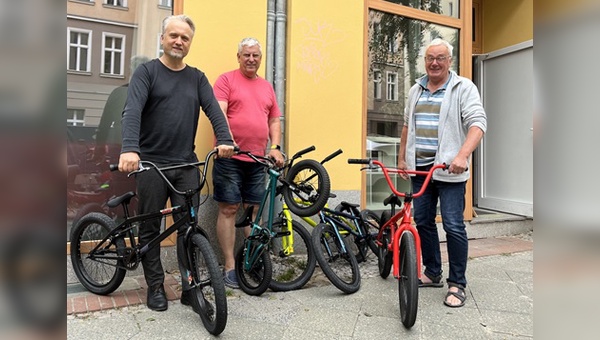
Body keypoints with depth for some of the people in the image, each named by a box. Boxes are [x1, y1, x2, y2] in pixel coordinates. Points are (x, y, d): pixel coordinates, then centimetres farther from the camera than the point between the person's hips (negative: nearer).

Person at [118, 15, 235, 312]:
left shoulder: (197, 78, 12)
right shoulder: (147, 71, 1)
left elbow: (213, 110, -2)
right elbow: (132, 111, -14)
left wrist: (224, 140, -21)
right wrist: (129, 149, -31)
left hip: (186, 165, 3)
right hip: (151, 164, -2)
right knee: (150, 229, 7)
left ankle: (190, 288, 14)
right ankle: (155, 287, 22)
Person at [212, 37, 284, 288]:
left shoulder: (267, 86, 17)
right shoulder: (226, 80, 2)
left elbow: (274, 120, 17)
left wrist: (275, 147, 4)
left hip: (257, 159, 5)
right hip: (230, 157, -4)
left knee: (253, 210, 10)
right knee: (229, 210, 0)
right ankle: (229, 266, 9)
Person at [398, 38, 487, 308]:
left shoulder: (464, 88, -2)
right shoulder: (416, 90, 16)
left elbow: (477, 123, -13)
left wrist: (462, 156, -28)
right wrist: (402, 158, 17)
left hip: (449, 169, -6)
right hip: (420, 167, 6)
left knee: (453, 226, -5)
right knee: (423, 222, 11)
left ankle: (457, 284, 10)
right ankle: (432, 274, 26)